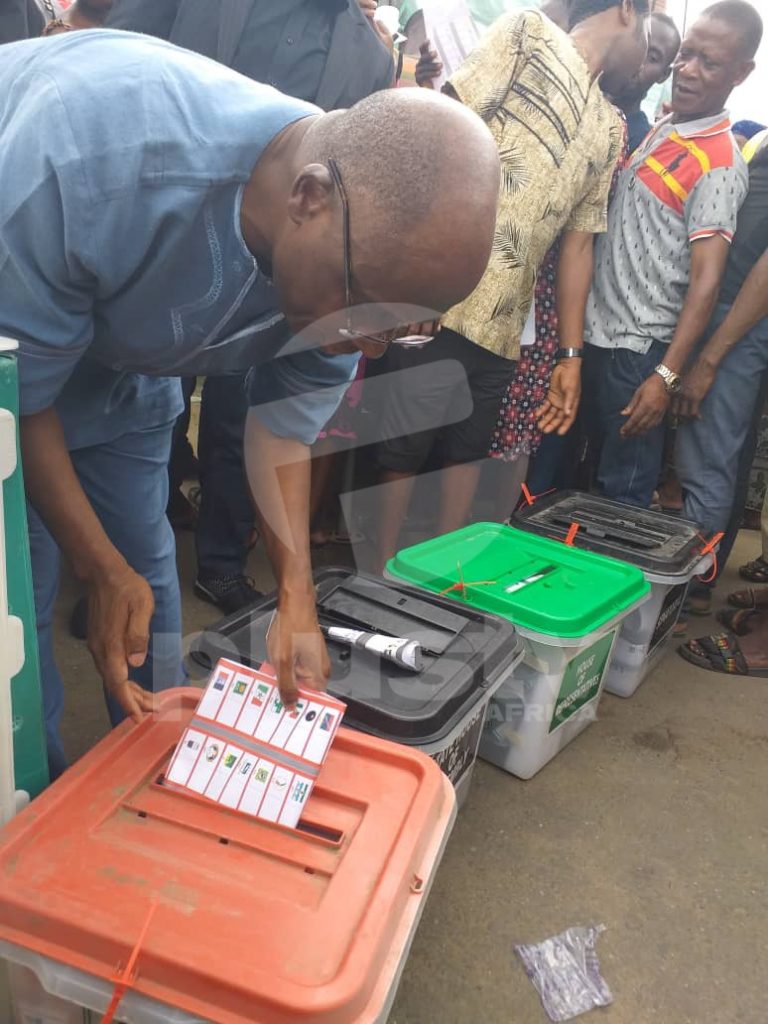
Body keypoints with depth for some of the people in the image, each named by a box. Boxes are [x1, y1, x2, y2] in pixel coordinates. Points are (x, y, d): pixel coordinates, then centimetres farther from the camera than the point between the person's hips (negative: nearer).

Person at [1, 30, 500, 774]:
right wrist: (100, 568, -23)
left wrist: (297, 599, -18)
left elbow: (285, 422, -11)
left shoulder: (357, 250, -24)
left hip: (122, 365, 4)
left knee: (148, 571, 7)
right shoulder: (96, 157, -42)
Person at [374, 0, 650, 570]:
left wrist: (572, 354, 14)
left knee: (470, 449, 13)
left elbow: (579, 241, 19)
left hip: (506, 322, 7)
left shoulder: (609, 129, 21)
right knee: (405, 446, 0)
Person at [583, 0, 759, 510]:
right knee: (593, 464, 18)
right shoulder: (660, 129, 12)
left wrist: (667, 375, -26)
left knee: (624, 491, 1)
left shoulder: (720, 163, -12)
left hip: (640, 347, -8)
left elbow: (706, 279, -18)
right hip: (599, 331, 8)